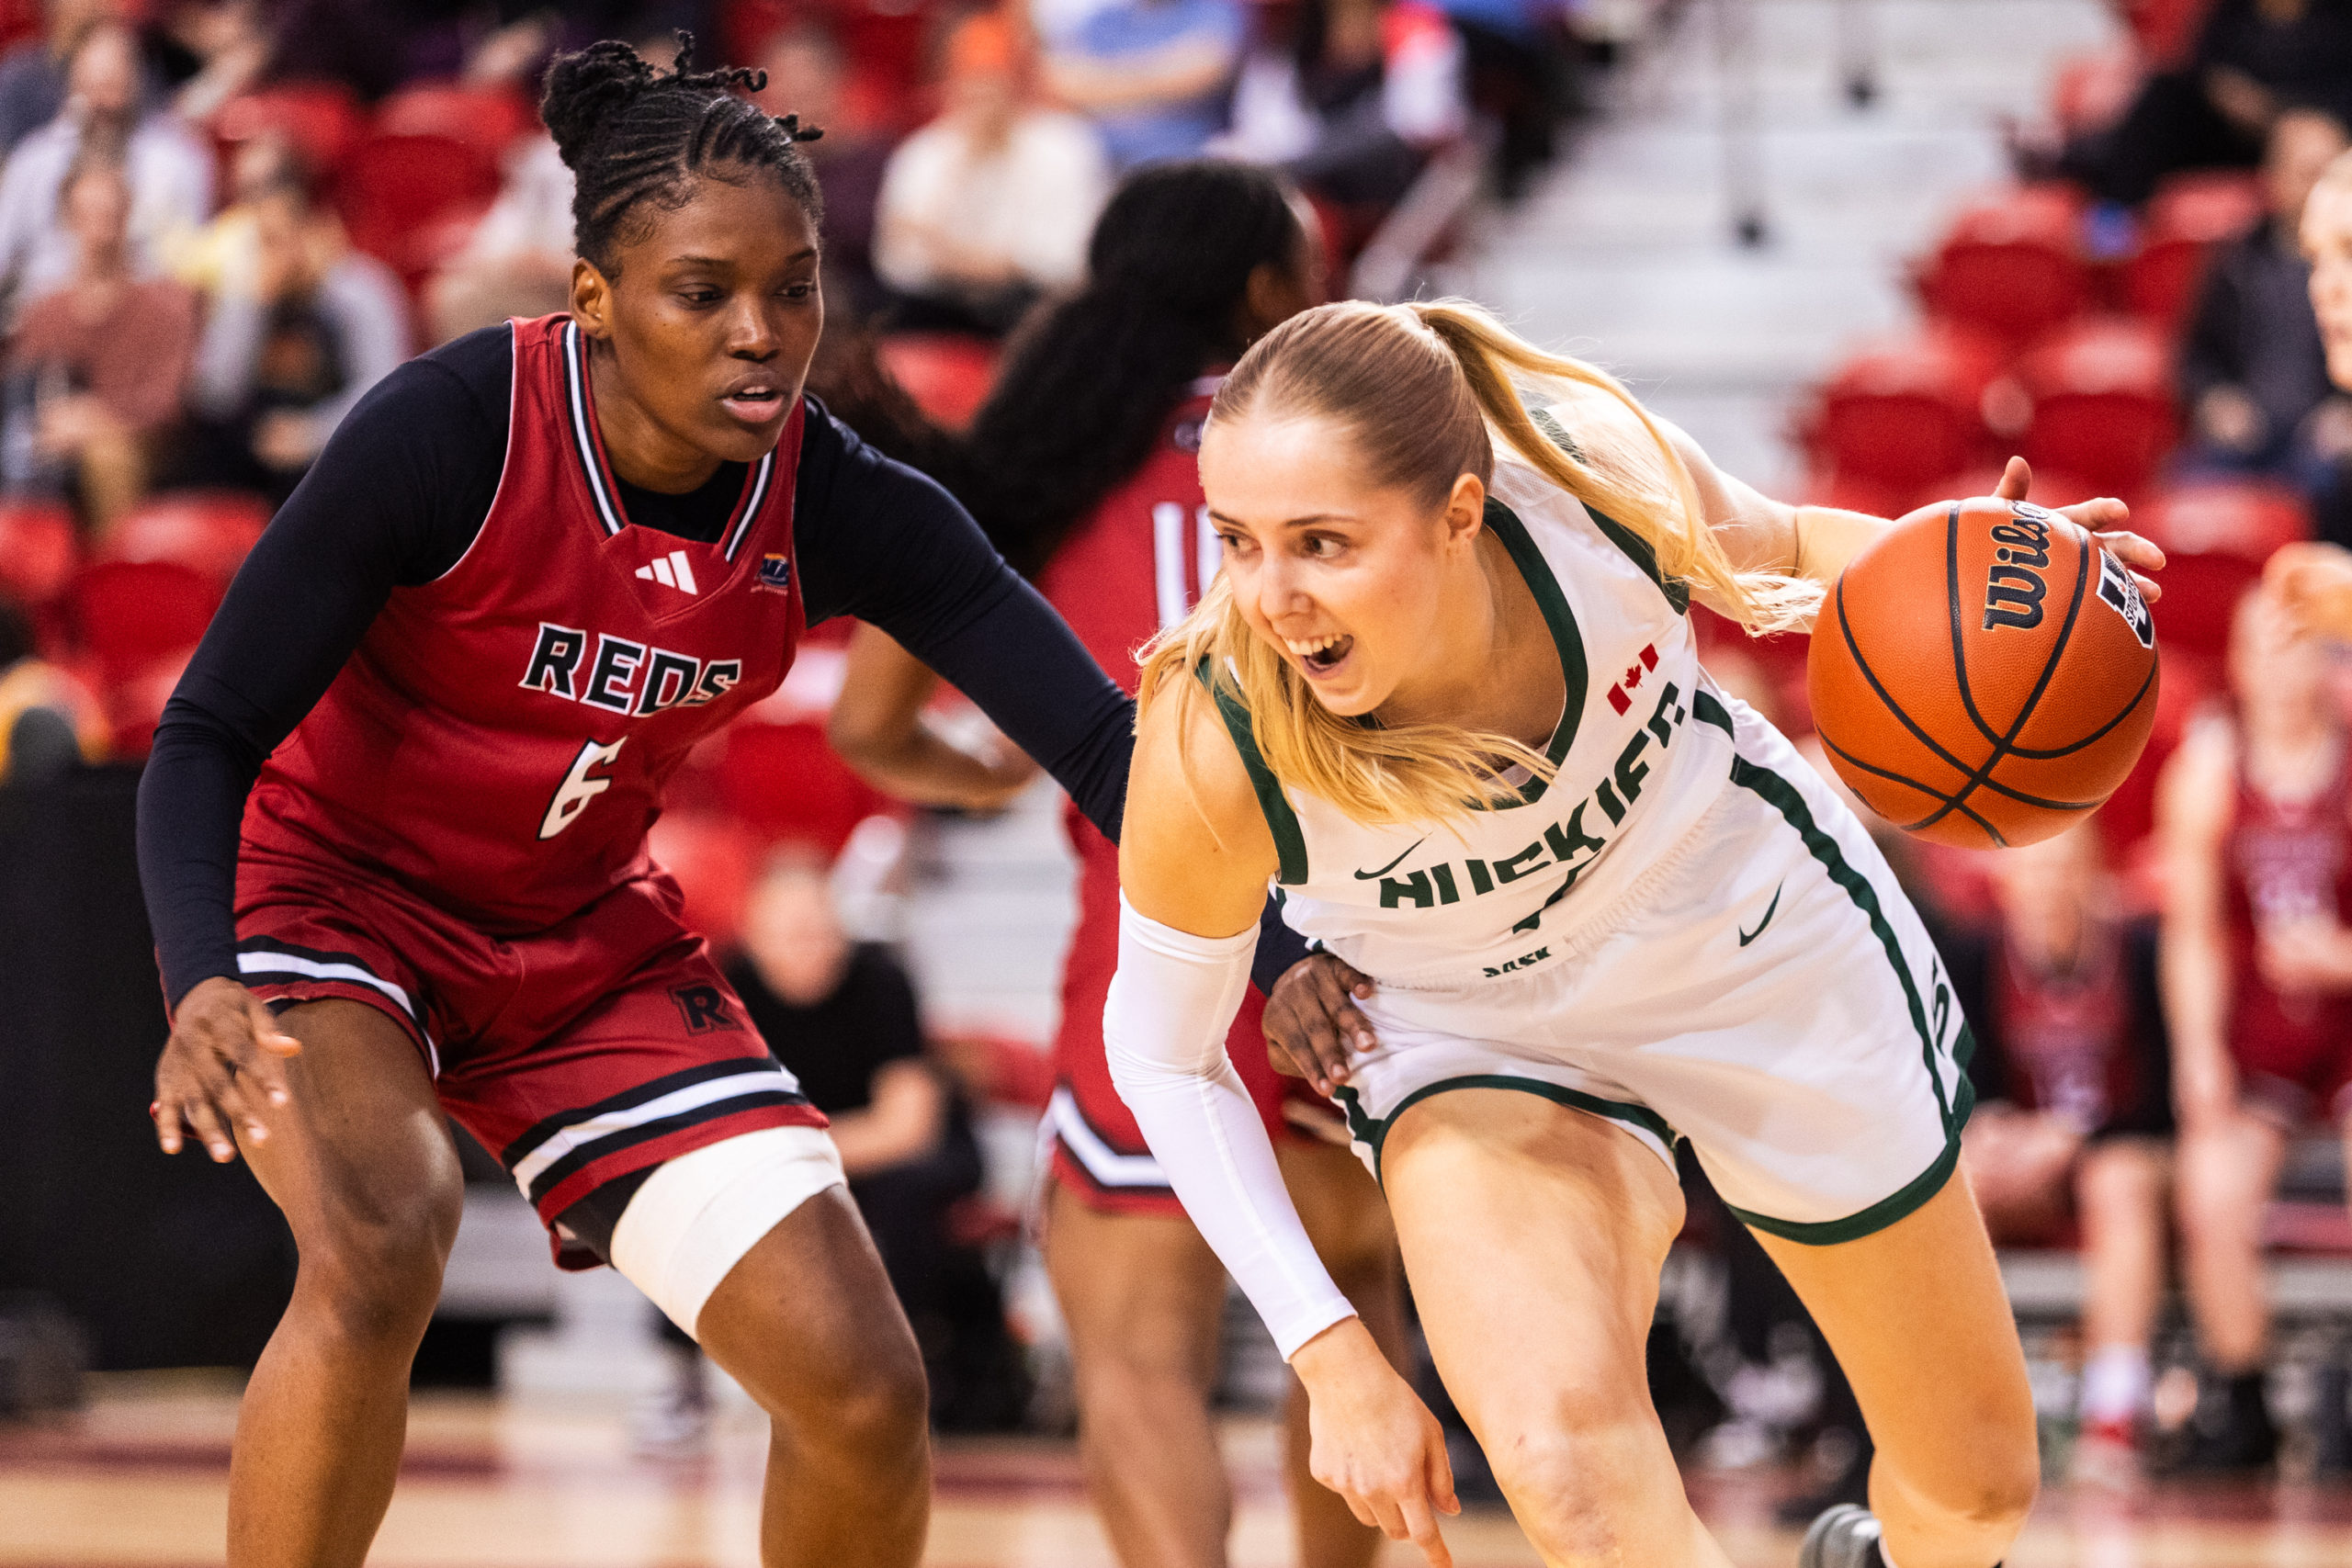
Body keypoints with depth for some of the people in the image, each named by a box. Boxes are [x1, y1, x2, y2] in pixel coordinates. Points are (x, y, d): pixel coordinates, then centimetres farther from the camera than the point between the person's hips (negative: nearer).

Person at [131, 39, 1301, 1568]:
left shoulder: (839, 510, -14)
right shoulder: (451, 430, -26)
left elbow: (1108, 744, -15)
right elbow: (206, 735, -22)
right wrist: (201, 985, -40)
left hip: (585, 942, 4)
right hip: (332, 892, -4)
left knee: (866, 1391, -6)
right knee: (383, 1242, -36)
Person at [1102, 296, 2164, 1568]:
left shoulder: (1602, 477, -32)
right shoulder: (1212, 750, -34)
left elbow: (1782, 550, -7)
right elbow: (1161, 1049, -16)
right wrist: (1331, 1357, -20)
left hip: (1772, 947, 2)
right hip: (1483, 1055, -2)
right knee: (1566, 1462, -34)